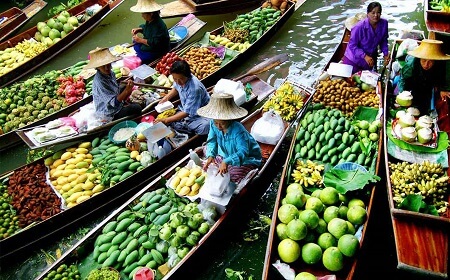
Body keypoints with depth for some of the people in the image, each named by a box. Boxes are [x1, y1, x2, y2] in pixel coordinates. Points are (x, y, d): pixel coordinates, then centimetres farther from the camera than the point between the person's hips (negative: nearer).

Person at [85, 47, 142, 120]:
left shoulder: (110, 73, -5)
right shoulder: (99, 82, -30)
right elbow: (114, 102, -31)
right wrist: (126, 91, -39)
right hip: (110, 114, -9)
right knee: (137, 108, -16)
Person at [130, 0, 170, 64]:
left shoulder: (158, 26, -29)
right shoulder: (150, 20, 0)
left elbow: (155, 43, -31)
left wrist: (140, 40, -26)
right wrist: (138, 29, 3)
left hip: (158, 52, -10)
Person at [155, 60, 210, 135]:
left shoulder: (195, 89, -33)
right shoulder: (179, 79, -11)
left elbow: (186, 113, -27)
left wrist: (165, 120, -28)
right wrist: (166, 98, 0)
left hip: (201, 115, -6)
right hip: (186, 109, 7)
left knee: (204, 127, -39)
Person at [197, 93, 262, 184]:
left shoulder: (238, 130, -36)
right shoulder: (213, 124, -17)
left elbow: (243, 152, -41)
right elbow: (212, 141, -9)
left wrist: (226, 162, -57)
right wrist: (210, 155, -32)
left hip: (246, 159, -6)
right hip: (226, 156, 6)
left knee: (234, 176, -29)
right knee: (207, 166, -3)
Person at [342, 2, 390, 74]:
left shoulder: (384, 23, -14)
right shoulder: (359, 27, -29)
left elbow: (383, 41, 1)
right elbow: (352, 46, -24)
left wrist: (386, 54, -11)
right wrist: (365, 56, -33)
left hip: (370, 58, 5)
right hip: (354, 59, -5)